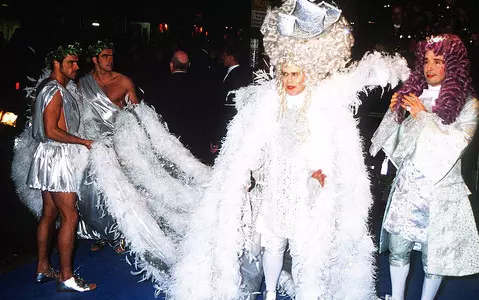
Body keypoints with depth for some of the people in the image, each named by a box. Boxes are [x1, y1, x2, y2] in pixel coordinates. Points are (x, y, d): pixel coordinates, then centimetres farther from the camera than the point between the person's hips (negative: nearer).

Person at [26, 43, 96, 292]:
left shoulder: (55, 88, 16)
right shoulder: (55, 90, -15)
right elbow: (51, 131, -22)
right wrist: (84, 141, -17)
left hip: (52, 158, 11)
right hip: (56, 157, -11)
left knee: (49, 214, 15)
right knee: (70, 217, -8)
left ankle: (43, 269, 25)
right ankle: (66, 278, -2)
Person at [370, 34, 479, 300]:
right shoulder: (412, 95, 6)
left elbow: (455, 145, -16)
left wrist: (424, 116, -14)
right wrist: (394, 112, -4)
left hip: (440, 190, -3)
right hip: (407, 187, 4)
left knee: (433, 254, 7)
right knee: (398, 248, 12)